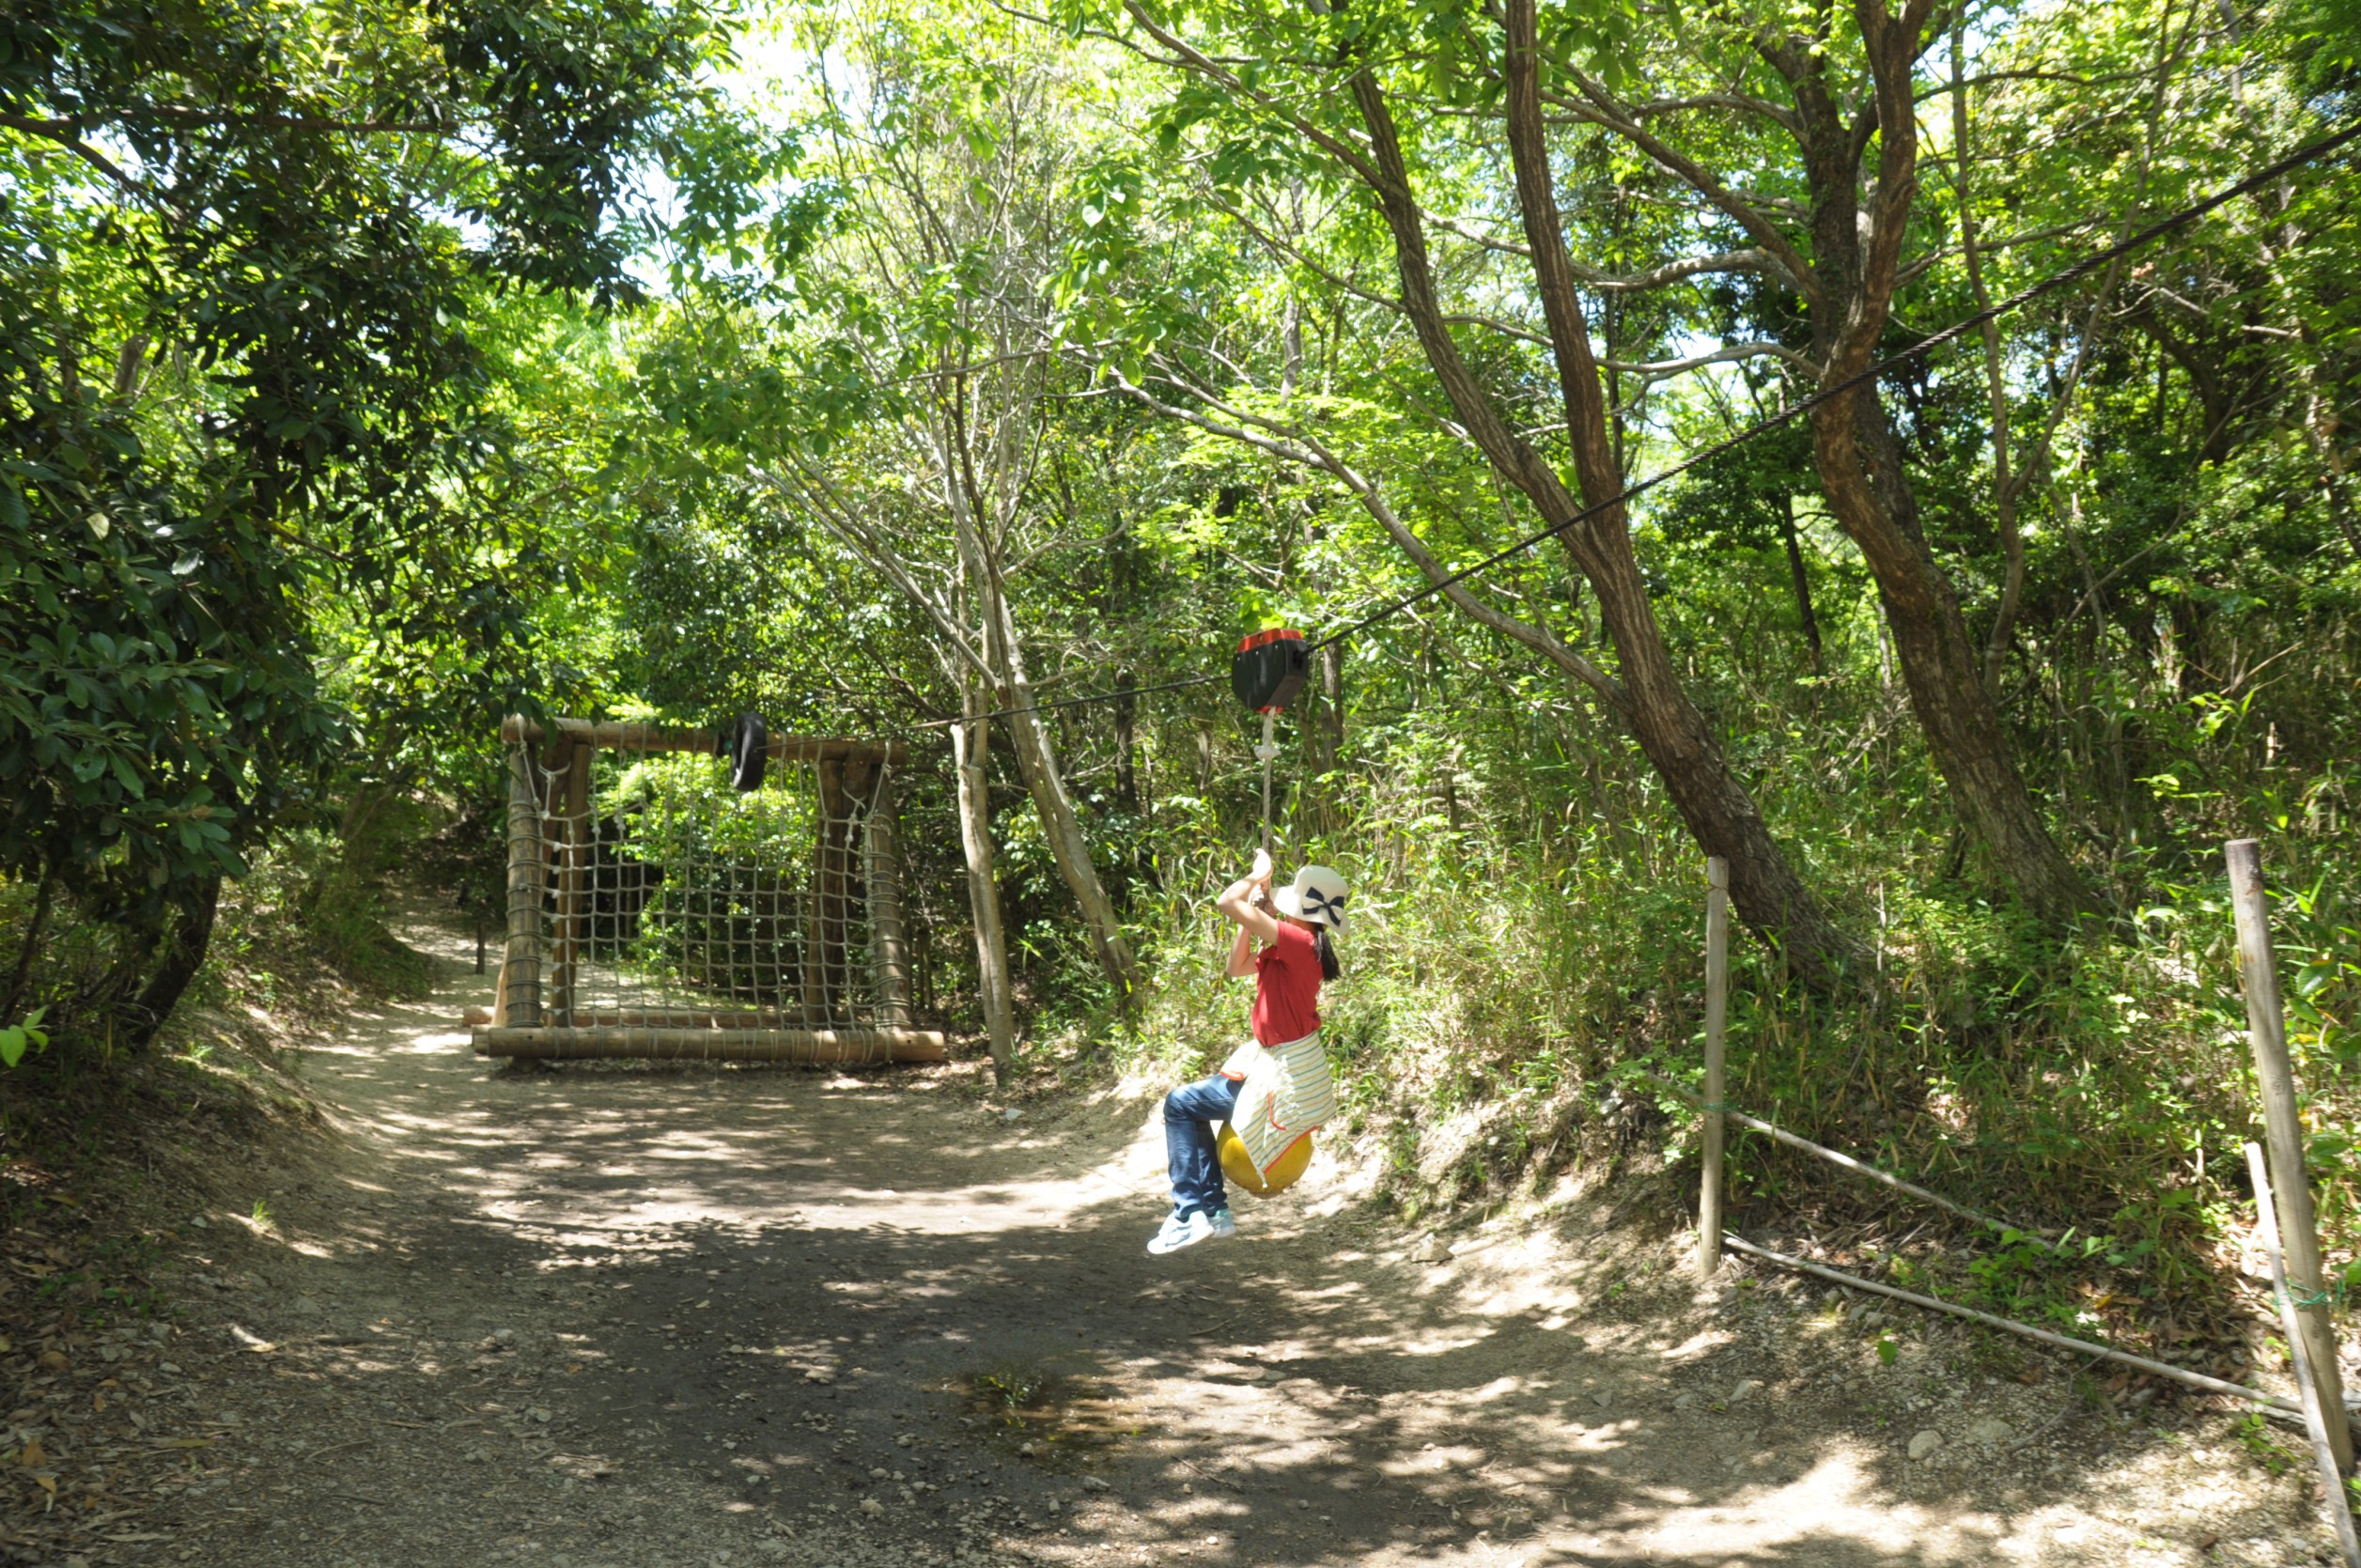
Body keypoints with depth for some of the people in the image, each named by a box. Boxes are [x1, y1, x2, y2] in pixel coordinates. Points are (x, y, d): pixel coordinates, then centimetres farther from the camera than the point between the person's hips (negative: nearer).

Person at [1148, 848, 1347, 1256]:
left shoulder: (1299, 943, -24)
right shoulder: (1287, 949, 5)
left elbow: (1227, 902, -28)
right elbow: (1236, 968, 16)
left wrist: (1258, 875, -11)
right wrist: (1253, 915, 6)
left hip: (1287, 1079, -10)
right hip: (1272, 1062, 10)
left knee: (1180, 1105, -1)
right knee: (1193, 1106, 23)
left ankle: (1190, 1214, 0)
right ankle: (1214, 1211, 24)